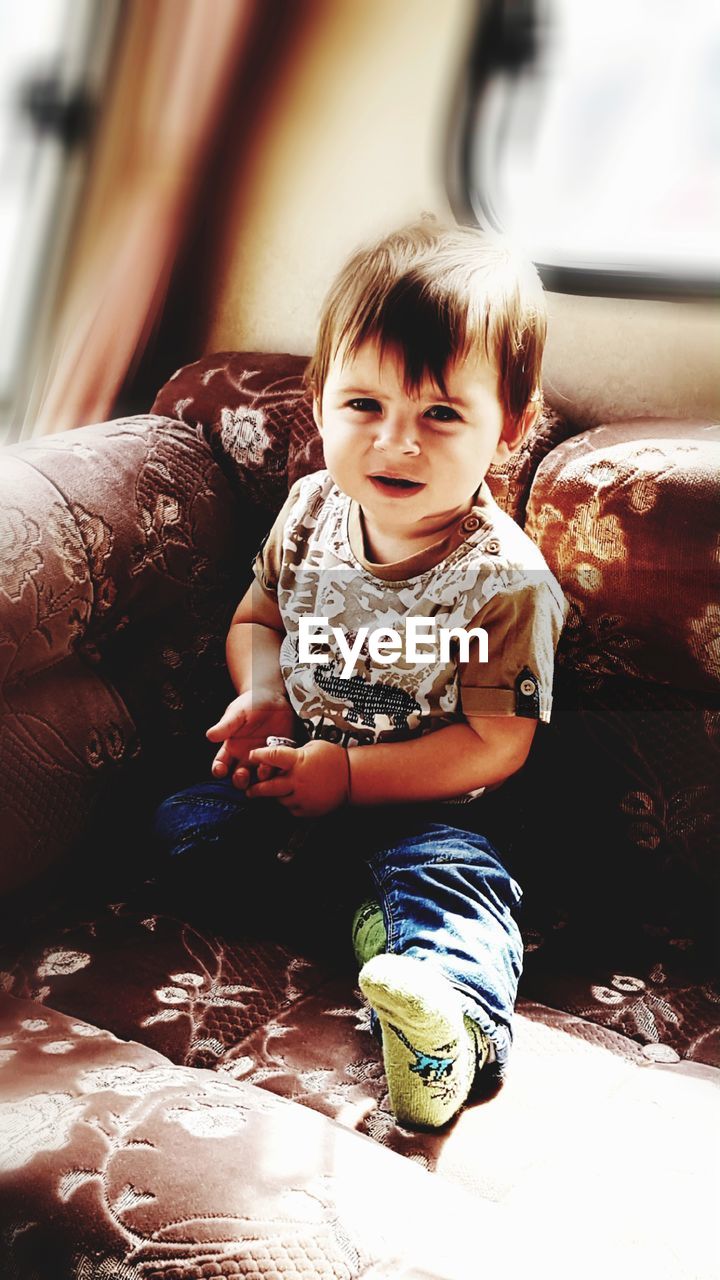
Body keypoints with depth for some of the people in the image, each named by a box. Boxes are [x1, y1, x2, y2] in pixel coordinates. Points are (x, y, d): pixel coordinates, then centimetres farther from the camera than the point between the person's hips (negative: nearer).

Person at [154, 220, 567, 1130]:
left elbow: (495, 744, -17)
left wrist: (346, 772, -22)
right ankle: (359, 911, -18)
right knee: (176, 825, -10)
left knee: (451, 879, -31)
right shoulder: (310, 513, -4)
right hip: (291, 770, 6)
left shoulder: (504, 580, -19)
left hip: (422, 804, -5)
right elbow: (259, 617, 13)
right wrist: (262, 696, -10)